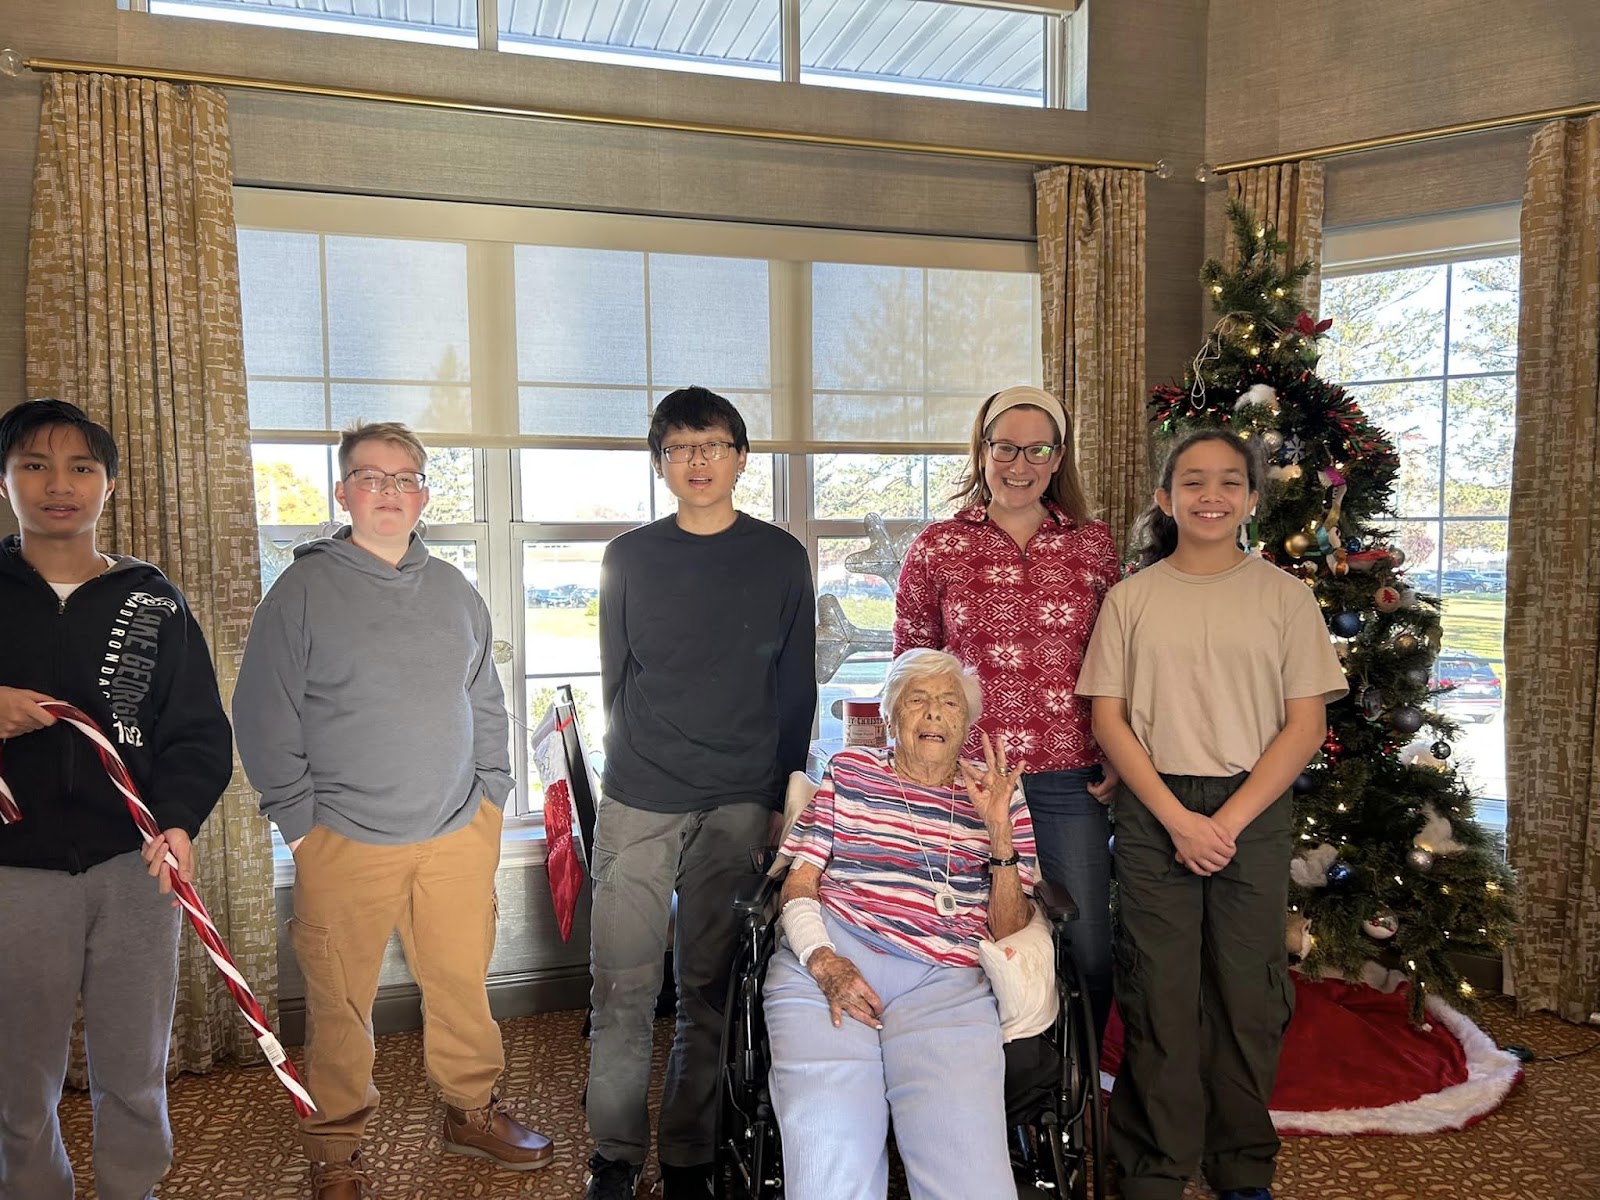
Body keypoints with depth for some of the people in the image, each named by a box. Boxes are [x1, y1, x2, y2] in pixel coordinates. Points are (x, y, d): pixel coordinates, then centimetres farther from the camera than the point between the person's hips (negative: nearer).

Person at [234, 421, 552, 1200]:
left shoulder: (455, 592, 11)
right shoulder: (302, 590, -3)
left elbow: (486, 703, 17)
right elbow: (264, 717, -3)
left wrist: (491, 793, 10)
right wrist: (298, 819, -6)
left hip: (459, 834, 4)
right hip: (345, 842, -3)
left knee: (463, 982, 13)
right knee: (340, 1003, 7)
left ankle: (473, 1109, 33)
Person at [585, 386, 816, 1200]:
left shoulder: (780, 557, 4)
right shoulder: (630, 557, 6)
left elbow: (795, 689, 6)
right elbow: (615, 677, 13)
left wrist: (780, 797, 3)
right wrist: (641, 766, 11)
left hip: (740, 806, 0)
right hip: (636, 804, 1)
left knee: (709, 991, 7)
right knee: (622, 988, 3)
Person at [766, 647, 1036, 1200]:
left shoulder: (1000, 796, 18)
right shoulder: (849, 770, 19)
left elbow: (1009, 932, 12)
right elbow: (799, 882, 12)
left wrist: (1000, 834, -3)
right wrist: (823, 962, -7)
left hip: (946, 983, 1)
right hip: (830, 962, 0)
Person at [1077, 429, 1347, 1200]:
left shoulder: (1283, 595, 2)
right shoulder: (1132, 597, 2)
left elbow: (1306, 725, -1)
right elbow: (1108, 718, 0)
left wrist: (1230, 820, -10)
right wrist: (1178, 818, -9)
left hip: (1254, 813, 0)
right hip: (1154, 812, 0)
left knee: (1248, 991, 7)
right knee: (1158, 992, 5)